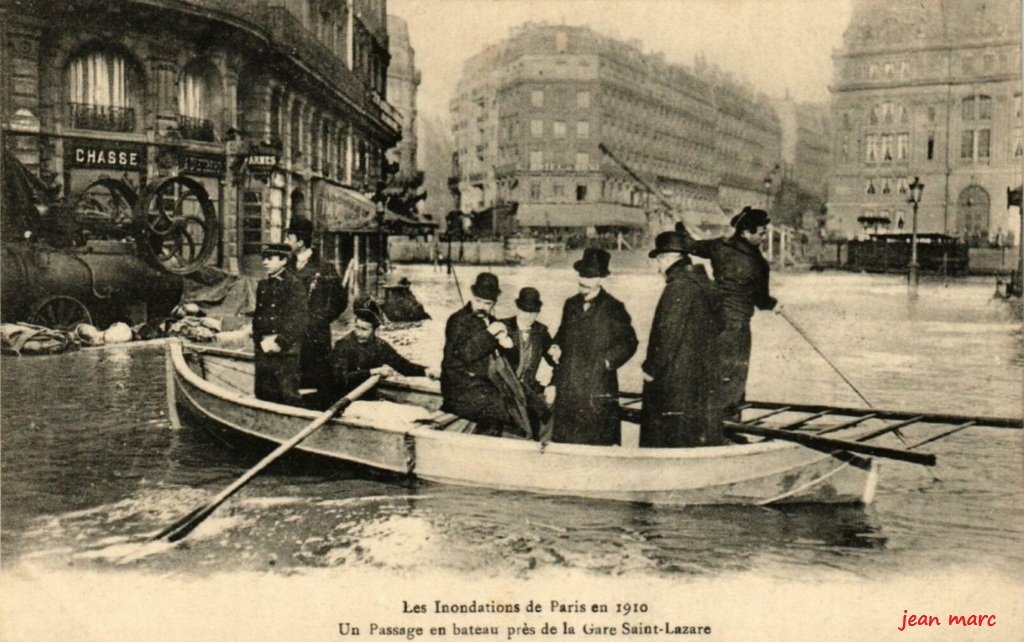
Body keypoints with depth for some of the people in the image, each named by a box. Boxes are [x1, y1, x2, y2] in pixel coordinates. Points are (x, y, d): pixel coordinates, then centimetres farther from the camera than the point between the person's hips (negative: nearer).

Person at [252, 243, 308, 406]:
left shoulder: (294, 285, -6)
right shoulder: (262, 285, 15)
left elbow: (298, 320, -13)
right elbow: (256, 316, 18)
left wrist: (279, 342, -15)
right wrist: (260, 340, 4)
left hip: (286, 349, -6)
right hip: (263, 349, 7)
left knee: (289, 396, -5)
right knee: (264, 395, 10)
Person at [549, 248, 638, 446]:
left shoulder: (613, 308, -2)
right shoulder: (571, 304, 14)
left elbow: (628, 342, 1)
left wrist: (609, 360, -10)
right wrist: (557, 347, 6)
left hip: (598, 392, -5)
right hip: (567, 389, 5)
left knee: (597, 443, -4)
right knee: (564, 441, 6)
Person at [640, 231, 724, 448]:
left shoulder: (679, 286, -17)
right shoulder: (703, 283, 11)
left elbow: (668, 333, -21)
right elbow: (717, 326, 19)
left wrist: (651, 367, -13)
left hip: (677, 377, -9)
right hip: (704, 373, 9)